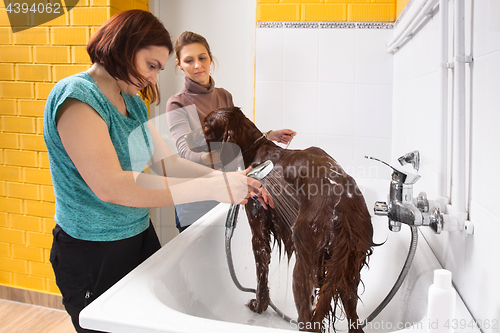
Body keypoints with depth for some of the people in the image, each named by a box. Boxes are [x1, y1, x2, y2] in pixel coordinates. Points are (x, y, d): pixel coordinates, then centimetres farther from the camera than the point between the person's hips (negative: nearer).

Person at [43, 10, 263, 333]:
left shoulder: (133, 103, 8)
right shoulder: (77, 96, -19)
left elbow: (168, 163, 4)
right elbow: (110, 186, -30)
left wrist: (230, 180, -11)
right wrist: (213, 187, -30)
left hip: (140, 236, 8)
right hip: (93, 254, -7)